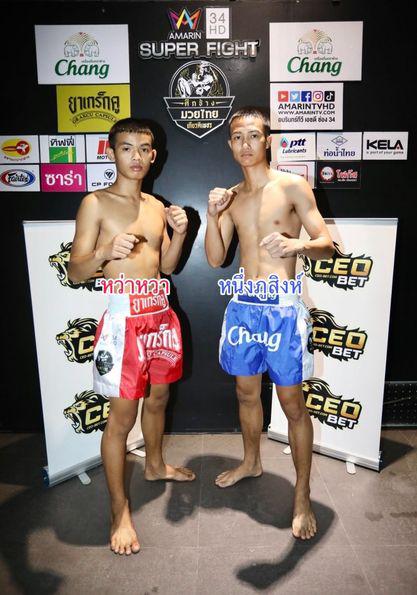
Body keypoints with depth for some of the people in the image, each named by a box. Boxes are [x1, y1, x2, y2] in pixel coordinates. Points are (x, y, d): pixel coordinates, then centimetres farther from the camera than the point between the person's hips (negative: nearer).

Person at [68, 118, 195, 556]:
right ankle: (120, 511, 17)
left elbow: (166, 267, 12)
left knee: (158, 398, 20)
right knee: (122, 415, 0)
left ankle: (155, 465, 45)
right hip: (125, 315, -6)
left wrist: (179, 233, -4)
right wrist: (106, 252, -27)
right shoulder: (96, 204, -6)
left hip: (160, 312, 7)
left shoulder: (156, 206, 12)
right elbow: (75, 273, -8)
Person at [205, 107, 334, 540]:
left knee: (292, 403, 2)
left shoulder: (292, 186, -4)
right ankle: (251, 462, 42)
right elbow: (215, 259, 4)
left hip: (283, 309, -5)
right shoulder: (231, 196, 10)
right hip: (243, 306, 5)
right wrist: (212, 216, -11)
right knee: (246, 392, 18)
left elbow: (327, 245, -9)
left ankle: (302, 499, 19)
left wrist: (296, 244, -30)